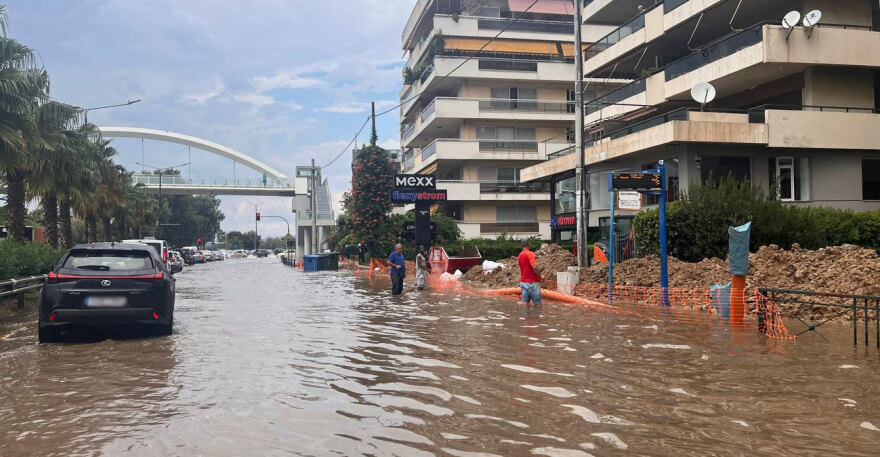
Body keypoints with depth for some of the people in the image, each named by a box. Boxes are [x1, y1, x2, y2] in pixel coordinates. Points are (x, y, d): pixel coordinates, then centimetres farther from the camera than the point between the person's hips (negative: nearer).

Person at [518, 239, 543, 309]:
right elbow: (534, 267, -24)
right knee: (537, 302, 1)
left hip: (523, 281, 7)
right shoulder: (530, 254, -15)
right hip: (532, 282, -7)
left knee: (525, 300, 5)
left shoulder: (520, 256, 10)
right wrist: (540, 276, -13)